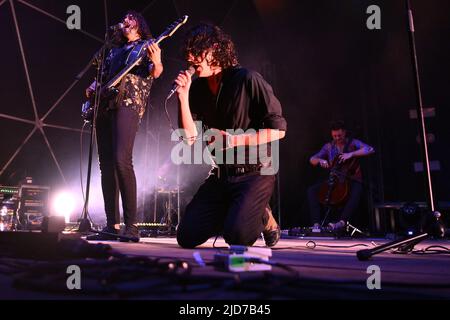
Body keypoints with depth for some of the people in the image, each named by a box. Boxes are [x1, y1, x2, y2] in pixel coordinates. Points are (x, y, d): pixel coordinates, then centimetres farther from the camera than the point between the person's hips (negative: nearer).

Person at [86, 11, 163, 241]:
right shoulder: (114, 51, 29)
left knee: (121, 160, -23)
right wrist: (93, 88, 11)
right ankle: (112, 225, 3)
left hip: (129, 104, -7)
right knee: (106, 164, -1)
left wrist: (157, 62, -25)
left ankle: (131, 225, -19)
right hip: (105, 106, 7)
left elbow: (155, 72, -3)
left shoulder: (147, 46, 14)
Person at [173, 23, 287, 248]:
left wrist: (232, 140, -19)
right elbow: (190, 137, 0)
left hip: (254, 173, -5)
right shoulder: (198, 88, 5)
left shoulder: (247, 80, -12)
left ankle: (264, 219, 11)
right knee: (187, 236, -1)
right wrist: (183, 96, -11)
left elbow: (278, 129, -13)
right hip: (220, 176, 6)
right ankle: (229, 214, 24)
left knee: (237, 236, -23)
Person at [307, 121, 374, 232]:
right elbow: (312, 159, 8)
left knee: (356, 193, -39)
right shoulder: (329, 146, 10)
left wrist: (351, 154, -26)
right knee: (311, 190, -17)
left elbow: (370, 149, -16)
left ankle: (341, 222, -46)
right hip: (334, 180, 4)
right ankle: (316, 223, -24)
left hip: (352, 181, -3)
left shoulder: (353, 143, 0)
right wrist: (320, 160, -15)